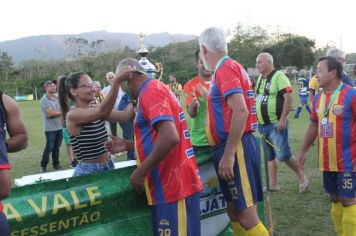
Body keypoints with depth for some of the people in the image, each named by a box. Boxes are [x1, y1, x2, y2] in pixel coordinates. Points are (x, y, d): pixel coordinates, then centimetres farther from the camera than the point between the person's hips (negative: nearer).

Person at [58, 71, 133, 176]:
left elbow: (126, 115, -4)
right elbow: (103, 112, -32)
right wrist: (117, 80, -36)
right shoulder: (72, 115, -16)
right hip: (88, 171, -6)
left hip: (108, 166, 6)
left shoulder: (96, 108, 4)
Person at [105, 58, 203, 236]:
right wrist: (128, 145, 19)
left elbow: (170, 137, -26)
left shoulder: (150, 90, -13)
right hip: (170, 185, 10)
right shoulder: (155, 89, 18)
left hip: (174, 186, -10)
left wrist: (141, 172, -18)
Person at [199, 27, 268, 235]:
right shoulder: (230, 67, 18)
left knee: (246, 215, -7)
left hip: (235, 148, -10)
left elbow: (240, 111, -23)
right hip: (233, 147, 10)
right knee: (234, 210, 16)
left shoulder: (225, 69, -13)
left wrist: (228, 154, -24)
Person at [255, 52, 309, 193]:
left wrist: (283, 119, -23)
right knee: (270, 156, 11)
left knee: (283, 155, -10)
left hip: (276, 124, -8)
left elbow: (288, 98, -19)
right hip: (262, 124, 8)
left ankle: (302, 177, 11)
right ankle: (273, 184, 19)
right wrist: (256, 118, 16)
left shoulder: (279, 76, -12)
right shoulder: (260, 78, 14)